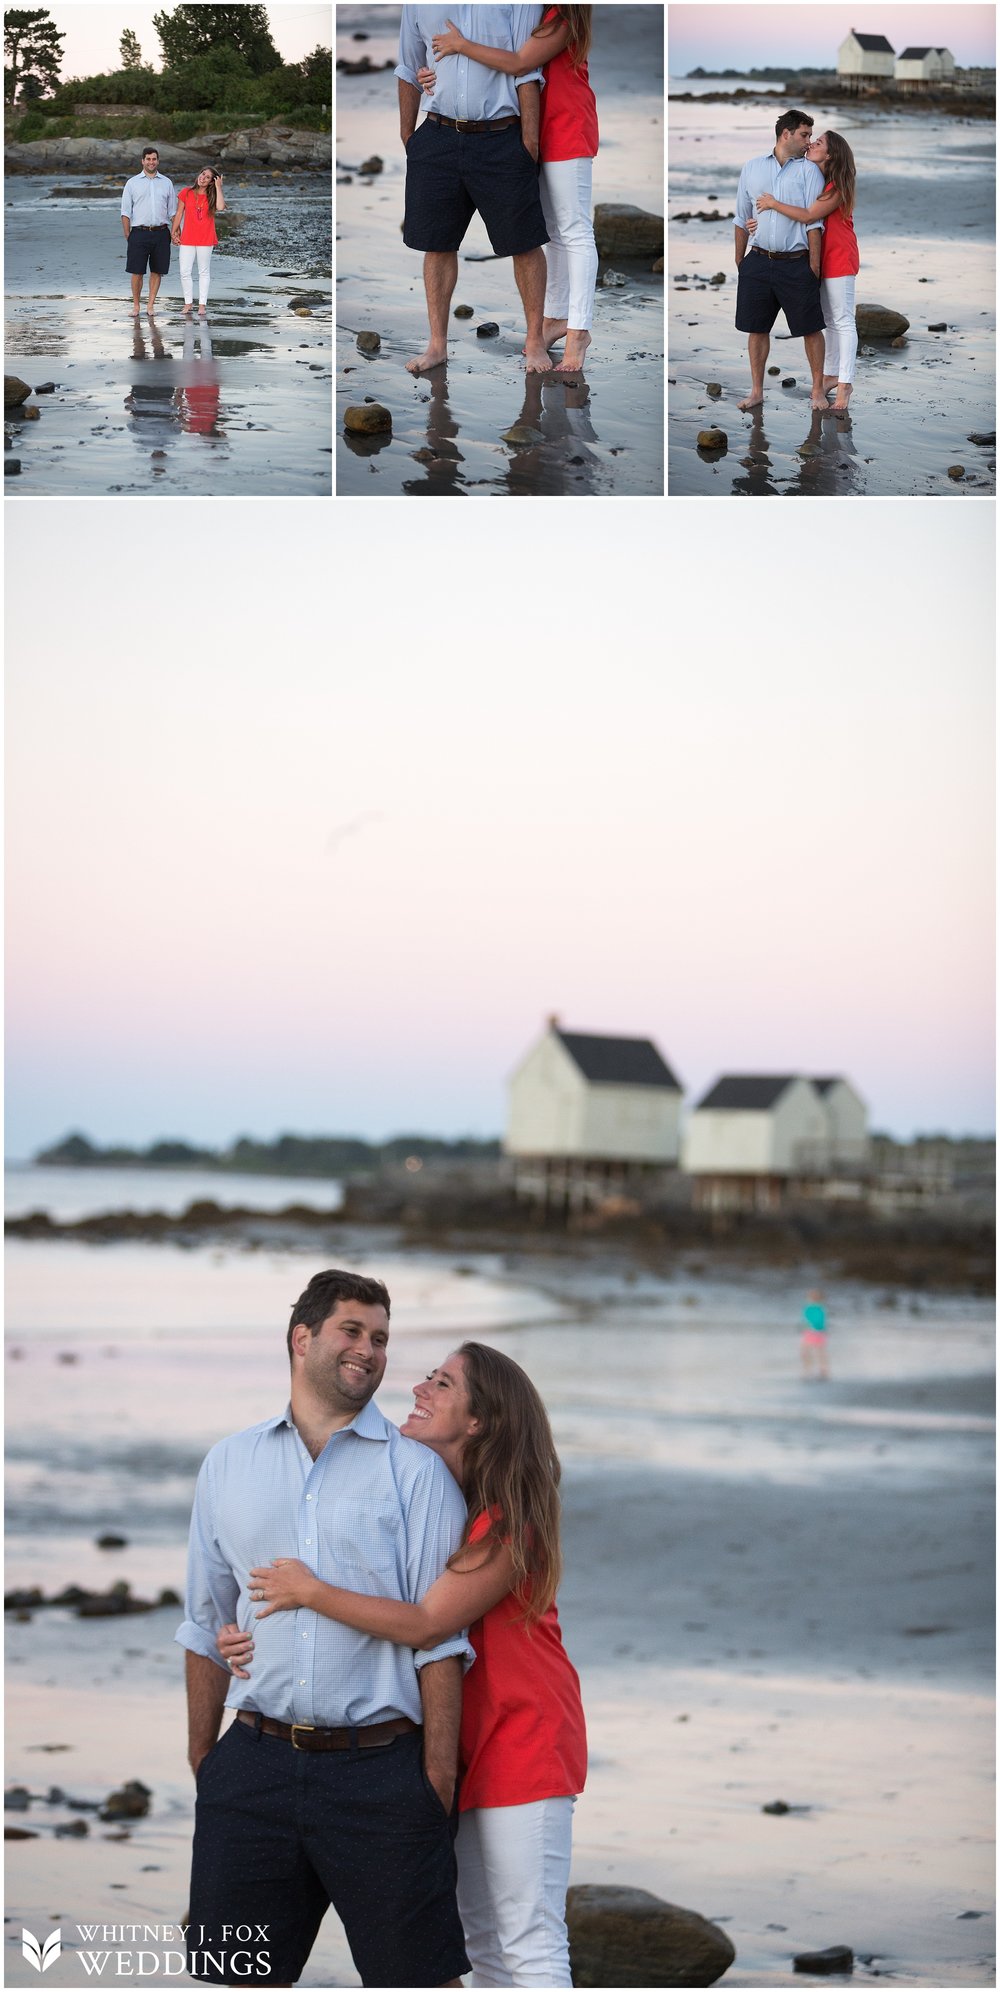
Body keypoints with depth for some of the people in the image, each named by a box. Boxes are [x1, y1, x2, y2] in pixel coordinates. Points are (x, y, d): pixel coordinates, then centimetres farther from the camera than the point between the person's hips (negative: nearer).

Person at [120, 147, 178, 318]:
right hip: (139, 232, -2)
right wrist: (128, 236, -2)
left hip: (161, 233, 2)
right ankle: (136, 305, 7)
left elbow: (173, 211, 14)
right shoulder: (132, 183, 6)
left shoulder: (167, 183, 11)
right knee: (136, 271, -4)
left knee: (157, 271, 3)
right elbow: (126, 212, 4)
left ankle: (150, 305, 12)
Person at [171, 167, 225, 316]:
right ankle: (188, 303, 9)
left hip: (205, 240, -1)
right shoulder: (186, 193, 4)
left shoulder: (212, 196, 2)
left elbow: (221, 207, -19)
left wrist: (218, 187, -12)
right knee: (185, 272, -2)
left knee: (204, 272, 5)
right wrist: (173, 232, 5)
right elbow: (179, 213, 9)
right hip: (187, 239, 1)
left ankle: (202, 304, 11)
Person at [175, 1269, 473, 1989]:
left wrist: (438, 1780, -9)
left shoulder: (416, 1472, 2)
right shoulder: (229, 1464, 12)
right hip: (255, 1767, 3)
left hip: (381, 1768, -3)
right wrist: (202, 1764, 13)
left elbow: (439, 1638, -3)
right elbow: (208, 1627, 16)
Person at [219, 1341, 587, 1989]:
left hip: (522, 1740, -9)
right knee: (483, 1940, 13)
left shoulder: (509, 1521, -18)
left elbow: (425, 1624, -23)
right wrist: (256, 1638, -6)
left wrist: (310, 1592, -17)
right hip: (469, 1743, 9)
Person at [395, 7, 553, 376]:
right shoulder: (419, 4, 6)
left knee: (524, 243, 2)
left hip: (502, 141, -3)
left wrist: (530, 141, -8)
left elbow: (527, 74, -5)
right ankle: (437, 343, 19)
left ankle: (534, 341, 16)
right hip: (438, 138, 3)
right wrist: (406, 137, 14)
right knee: (437, 244, 8)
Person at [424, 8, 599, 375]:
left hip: (566, 130, -9)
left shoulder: (563, 17, -19)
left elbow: (518, 63, -25)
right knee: (552, 230, 15)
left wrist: (460, 45, -17)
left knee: (574, 231, -7)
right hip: (538, 131, 9)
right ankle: (556, 317, 23)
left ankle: (578, 331, -8)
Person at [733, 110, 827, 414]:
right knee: (757, 328, 7)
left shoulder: (809, 170, 1)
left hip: (796, 263, -2)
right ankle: (756, 391, 17)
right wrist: (739, 261, 11)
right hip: (759, 261, 2)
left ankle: (817, 389, 10)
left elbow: (814, 222, -3)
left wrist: (813, 265, -7)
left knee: (810, 328, 0)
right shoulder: (752, 168, 7)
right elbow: (742, 218, 13)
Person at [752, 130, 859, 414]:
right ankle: (831, 375, 23)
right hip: (820, 257, 9)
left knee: (843, 321, -7)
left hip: (839, 257, -9)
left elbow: (809, 216, -24)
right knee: (829, 320, 15)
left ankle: (845, 383, -7)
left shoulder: (838, 186, -17)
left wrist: (773, 204, -17)